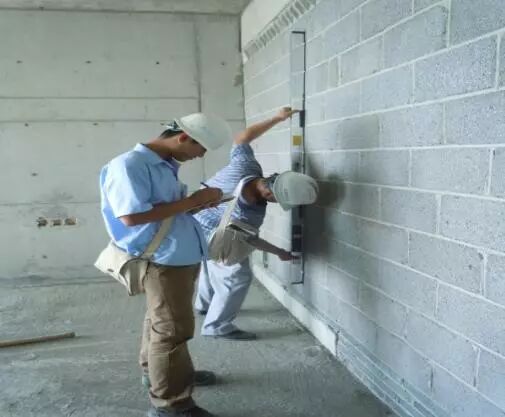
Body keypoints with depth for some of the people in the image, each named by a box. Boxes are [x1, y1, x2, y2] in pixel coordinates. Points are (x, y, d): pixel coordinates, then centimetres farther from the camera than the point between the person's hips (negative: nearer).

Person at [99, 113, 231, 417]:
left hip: (183, 258, 9)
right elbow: (132, 216, -27)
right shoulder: (129, 165, -17)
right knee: (173, 330, -2)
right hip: (162, 262, -9)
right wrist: (191, 201, -21)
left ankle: (159, 371, 41)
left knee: (162, 324, 23)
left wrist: (200, 203, 1)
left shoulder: (166, 166, 11)